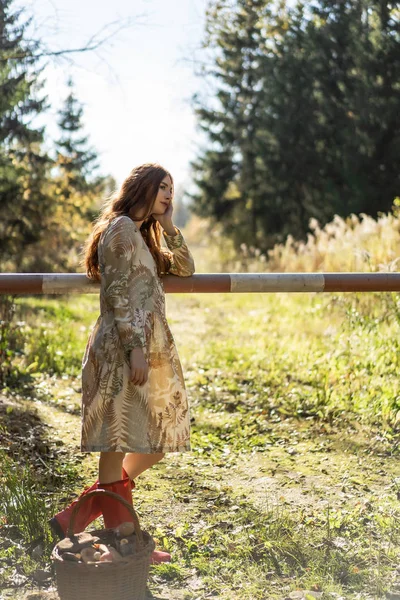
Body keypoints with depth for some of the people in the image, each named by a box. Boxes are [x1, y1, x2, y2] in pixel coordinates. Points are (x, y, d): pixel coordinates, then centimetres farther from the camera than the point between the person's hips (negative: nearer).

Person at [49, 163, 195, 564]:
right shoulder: (121, 228, -7)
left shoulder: (141, 235, 23)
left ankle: (77, 516, 15)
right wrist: (136, 349, -21)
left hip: (150, 347, 10)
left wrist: (167, 226, 14)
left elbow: (184, 269, 25)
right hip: (126, 346, -10)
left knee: (158, 441, 10)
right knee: (120, 441, -5)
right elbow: (119, 295, -15)